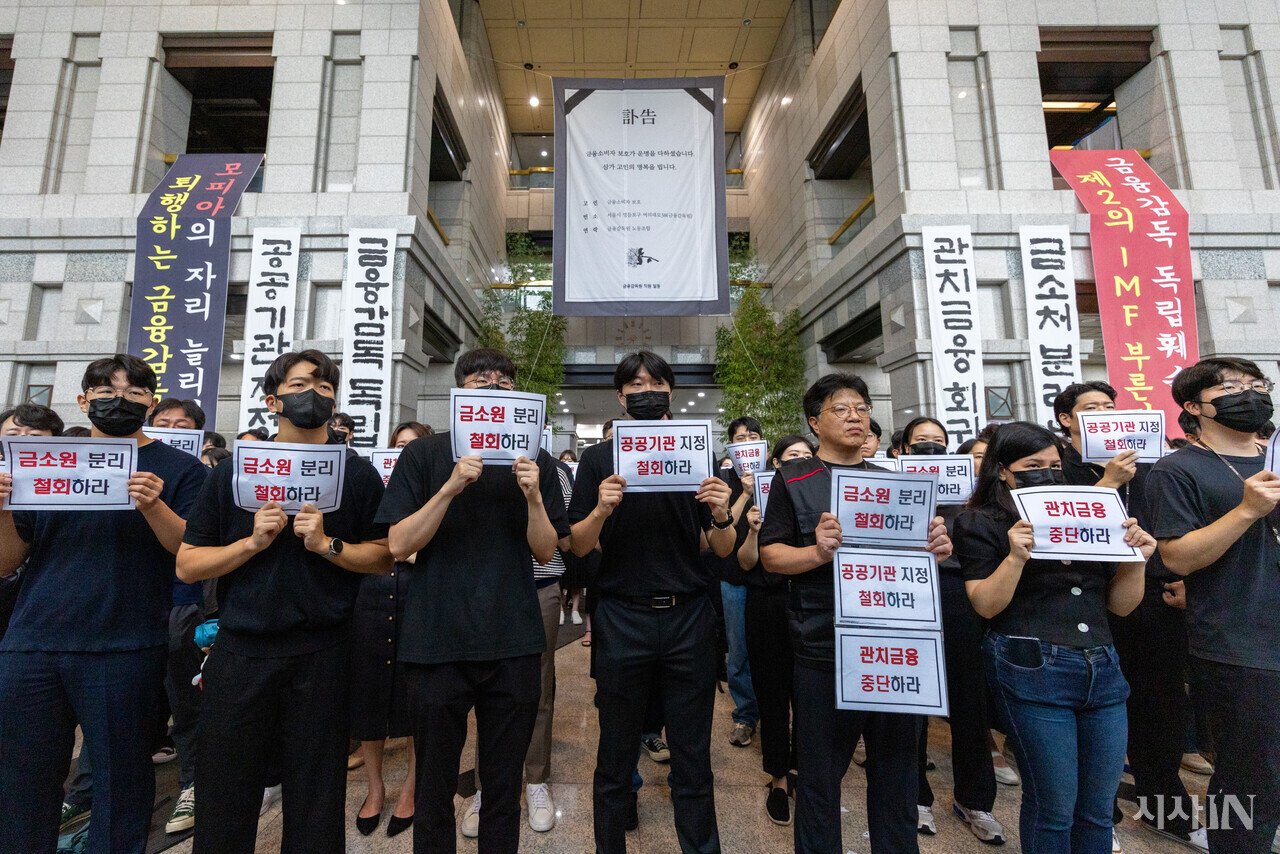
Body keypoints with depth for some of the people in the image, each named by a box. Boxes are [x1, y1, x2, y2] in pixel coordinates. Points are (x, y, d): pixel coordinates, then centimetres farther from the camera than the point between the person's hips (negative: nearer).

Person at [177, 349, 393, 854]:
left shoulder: (357, 475, 2)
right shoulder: (234, 473, 6)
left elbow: (383, 559, 0)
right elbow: (187, 565, 4)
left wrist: (328, 545, -15)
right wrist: (253, 541, -11)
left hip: (321, 655, -1)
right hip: (240, 652, 2)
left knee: (316, 797, 10)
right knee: (225, 798, 13)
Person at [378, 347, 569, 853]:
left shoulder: (534, 461, 5)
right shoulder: (424, 455, 2)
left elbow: (544, 551, 2)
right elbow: (399, 545, -5)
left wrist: (533, 497, -16)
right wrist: (450, 488, -19)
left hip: (513, 643, 1)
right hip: (437, 640, -1)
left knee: (504, 784, 13)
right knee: (434, 785, 14)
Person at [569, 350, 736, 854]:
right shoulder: (598, 459, 3)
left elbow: (723, 551, 5)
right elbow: (578, 547, 0)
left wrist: (721, 516, -16)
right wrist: (601, 509, -20)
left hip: (688, 618, 1)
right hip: (621, 619, -1)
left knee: (693, 760, 12)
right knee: (615, 760, 13)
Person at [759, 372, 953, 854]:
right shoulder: (793, 479, 0)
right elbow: (769, 555, -5)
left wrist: (936, 547, -5)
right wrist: (817, 551, -22)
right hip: (824, 650, -4)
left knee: (897, 771, 18)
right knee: (821, 775, 10)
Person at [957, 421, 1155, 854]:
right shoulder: (981, 524, -3)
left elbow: (1121, 604, 13)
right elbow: (986, 605, -11)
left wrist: (1135, 557, -3)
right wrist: (1016, 556, -23)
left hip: (1102, 668, 6)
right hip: (1032, 671, -5)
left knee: (1098, 807, 14)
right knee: (1053, 806, 4)